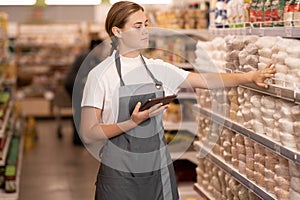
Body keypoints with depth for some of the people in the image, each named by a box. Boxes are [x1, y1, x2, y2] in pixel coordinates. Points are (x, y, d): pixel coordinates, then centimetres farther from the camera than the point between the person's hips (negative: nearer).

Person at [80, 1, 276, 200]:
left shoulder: (158, 69, 6)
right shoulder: (101, 75, -8)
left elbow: (205, 80, 1)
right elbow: (88, 135, -10)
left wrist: (250, 76, -10)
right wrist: (133, 122, -22)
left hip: (159, 170, 4)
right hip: (120, 174, -4)